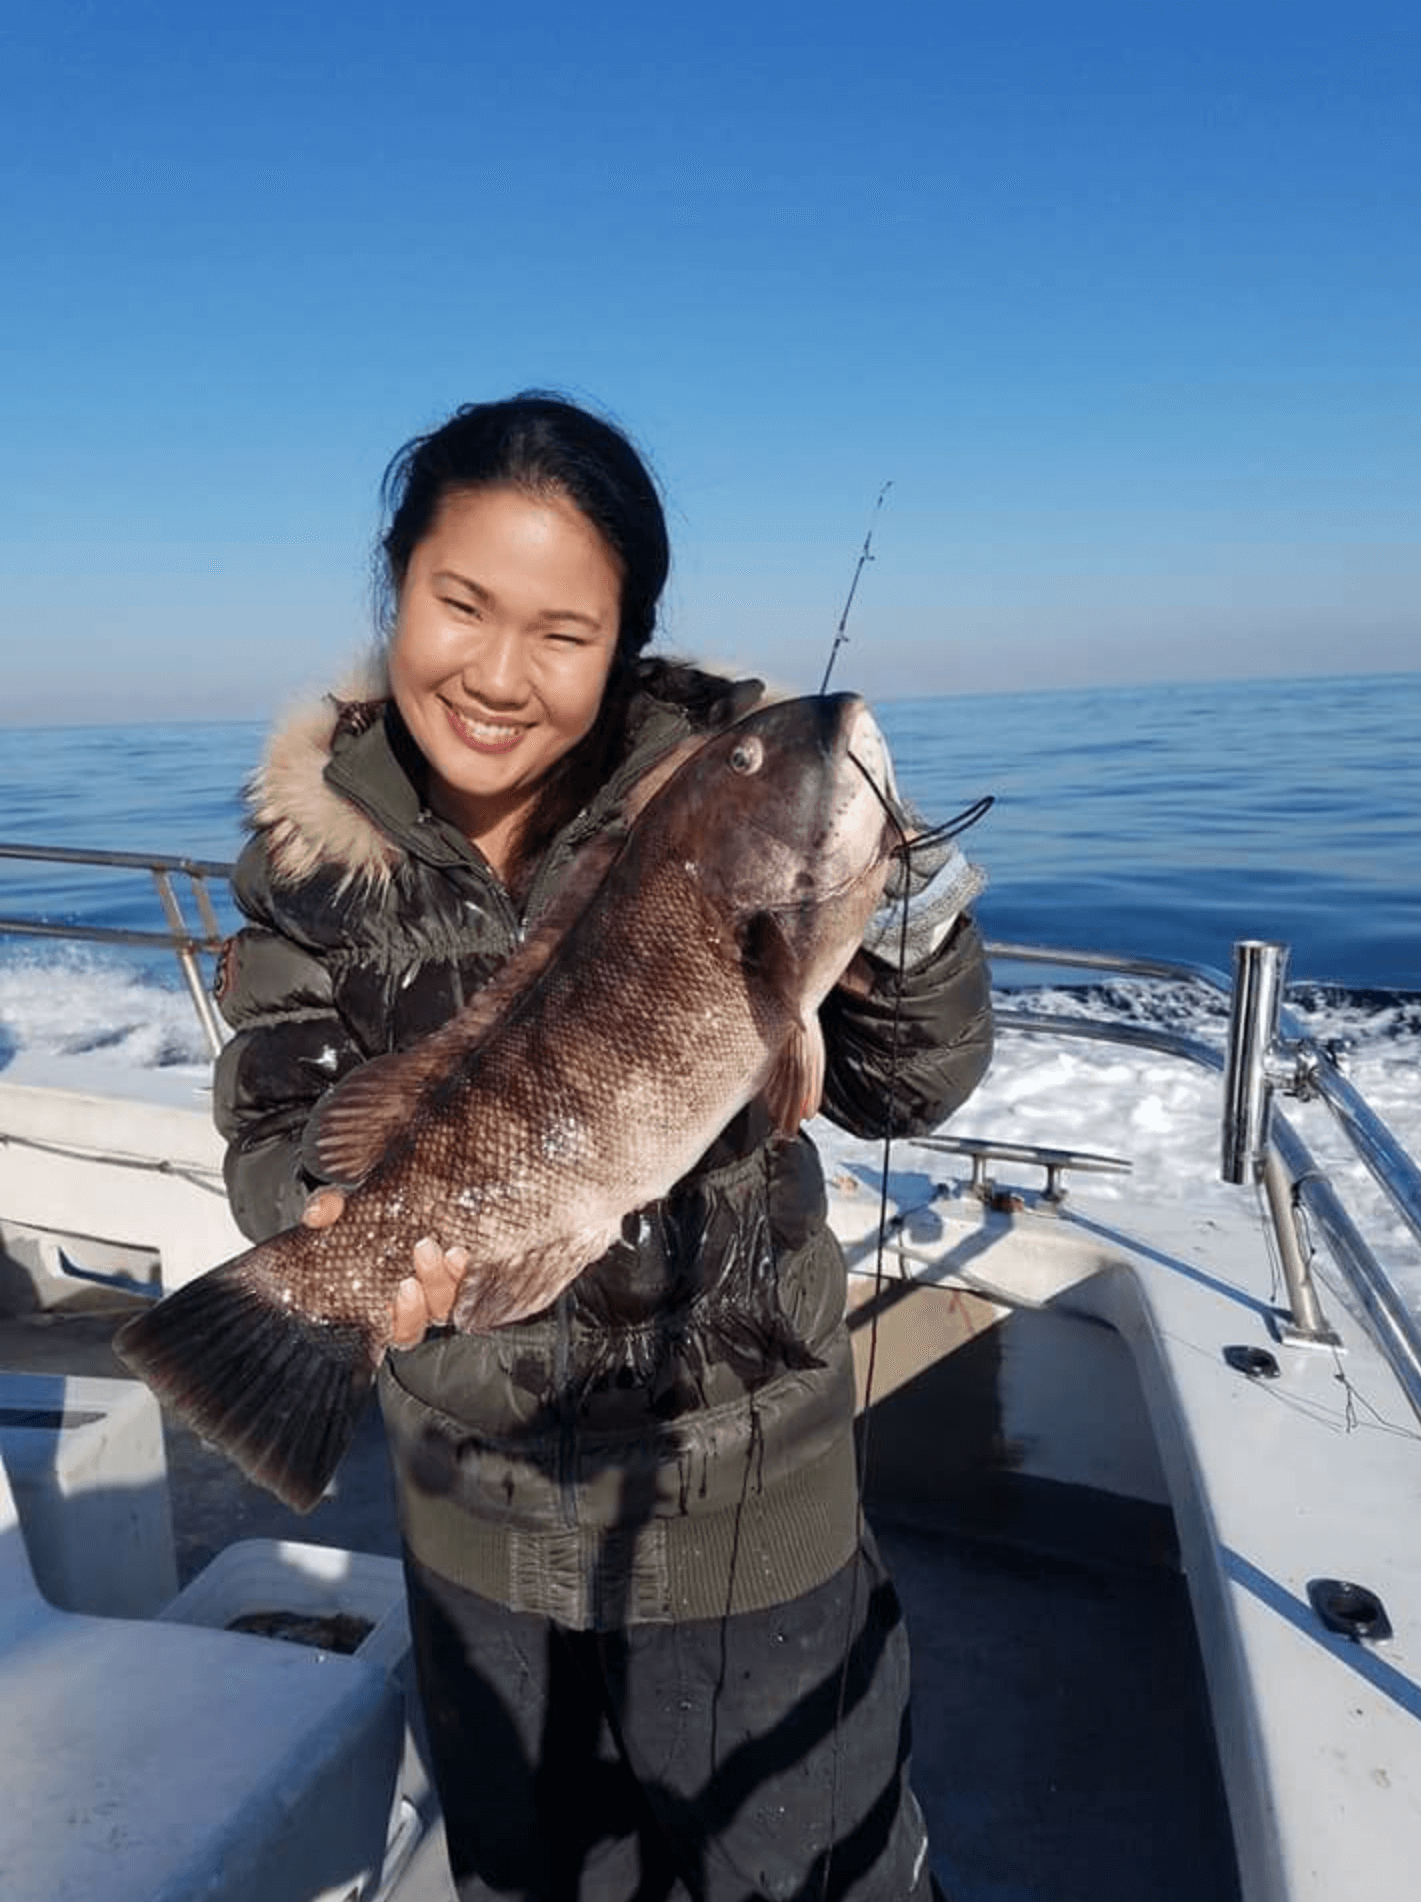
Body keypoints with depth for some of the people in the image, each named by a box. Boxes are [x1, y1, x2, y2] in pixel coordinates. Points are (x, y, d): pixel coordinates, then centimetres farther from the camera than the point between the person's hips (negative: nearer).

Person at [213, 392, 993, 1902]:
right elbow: (277, 1128, -9)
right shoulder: (313, 840, -9)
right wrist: (344, 1223, -30)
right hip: (478, 1503, 3)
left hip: (743, 1485, -2)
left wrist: (913, 914, -30)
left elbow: (895, 1096, -11)